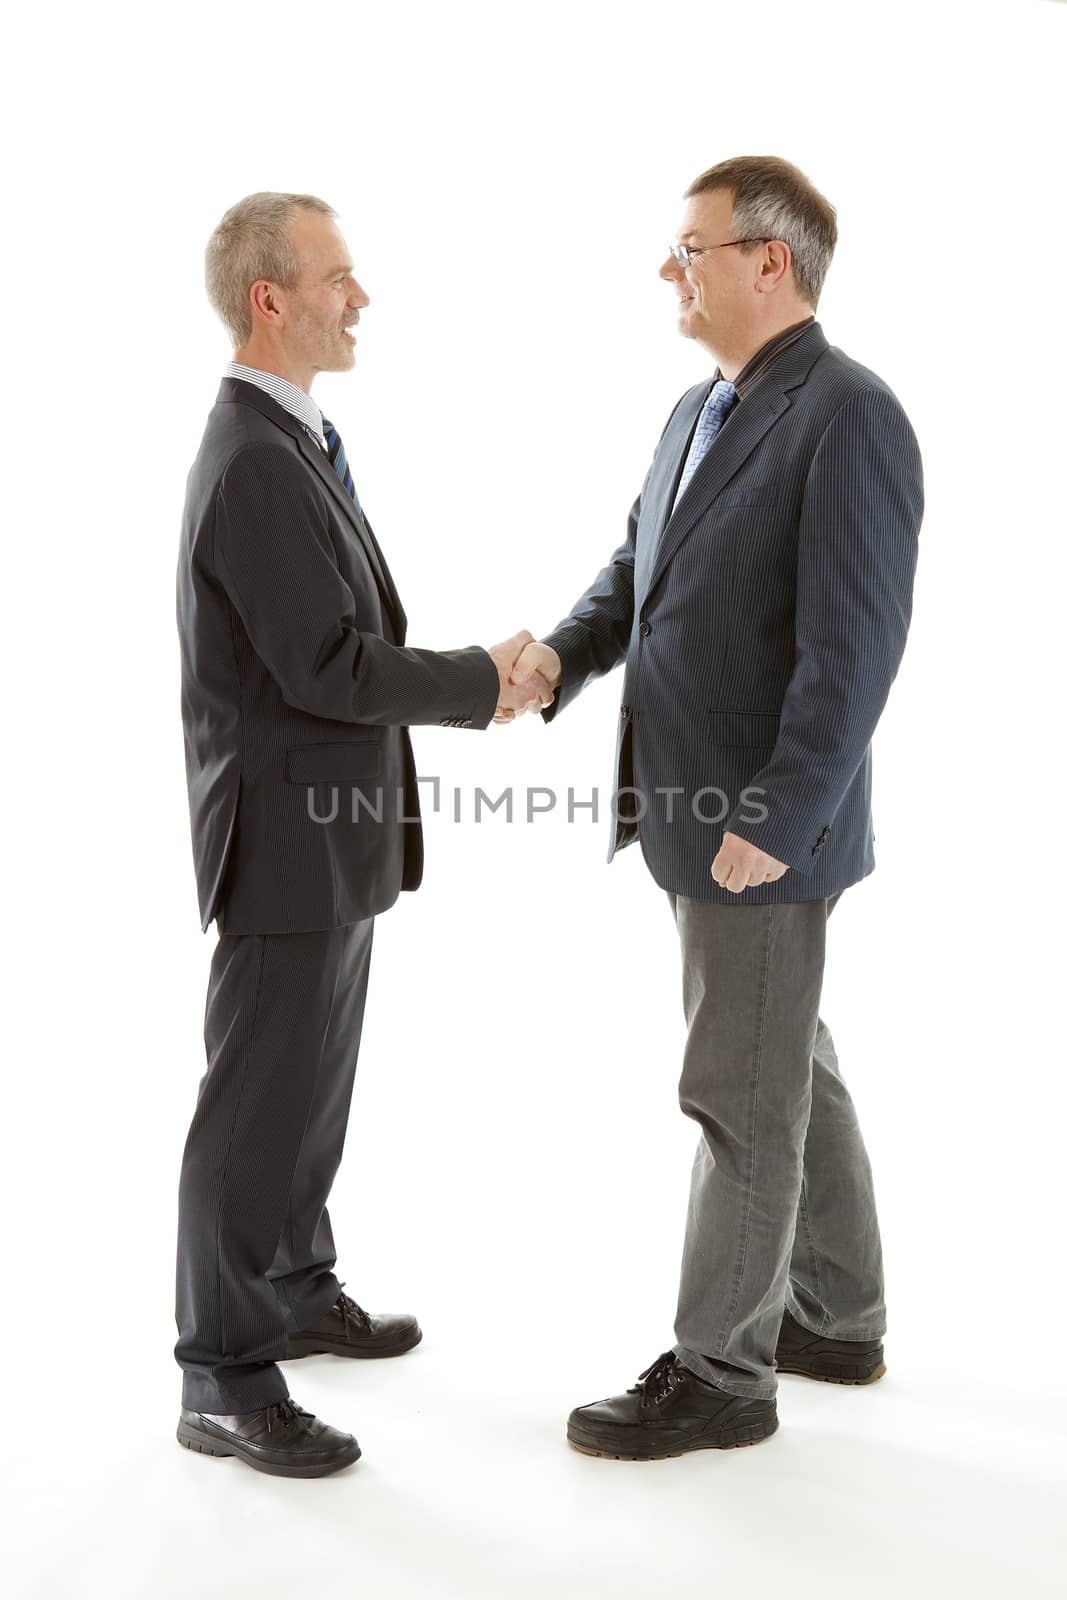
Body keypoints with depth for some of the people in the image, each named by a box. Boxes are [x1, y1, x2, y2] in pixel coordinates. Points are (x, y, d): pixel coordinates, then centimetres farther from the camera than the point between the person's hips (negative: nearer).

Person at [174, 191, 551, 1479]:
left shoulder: (287, 444, 13)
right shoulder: (256, 463, -21)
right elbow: (327, 668, -24)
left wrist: (472, 676, 9)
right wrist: (484, 682, -13)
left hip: (330, 833, 10)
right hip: (290, 840, -10)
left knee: (312, 1085, 20)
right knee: (256, 1108, -1)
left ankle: (296, 1292, 36)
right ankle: (223, 1381, 11)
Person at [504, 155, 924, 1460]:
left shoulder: (850, 418, -16)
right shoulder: (698, 412, 13)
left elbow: (853, 647, -21)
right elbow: (635, 568, 16)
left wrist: (773, 822, -23)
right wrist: (561, 654, -5)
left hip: (766, 825, -9)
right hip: (697, 813, 9)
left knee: (741, 1095, 2)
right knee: (791, 1069, 19)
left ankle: (718, 1371, 17)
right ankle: (837, 1318, 35)